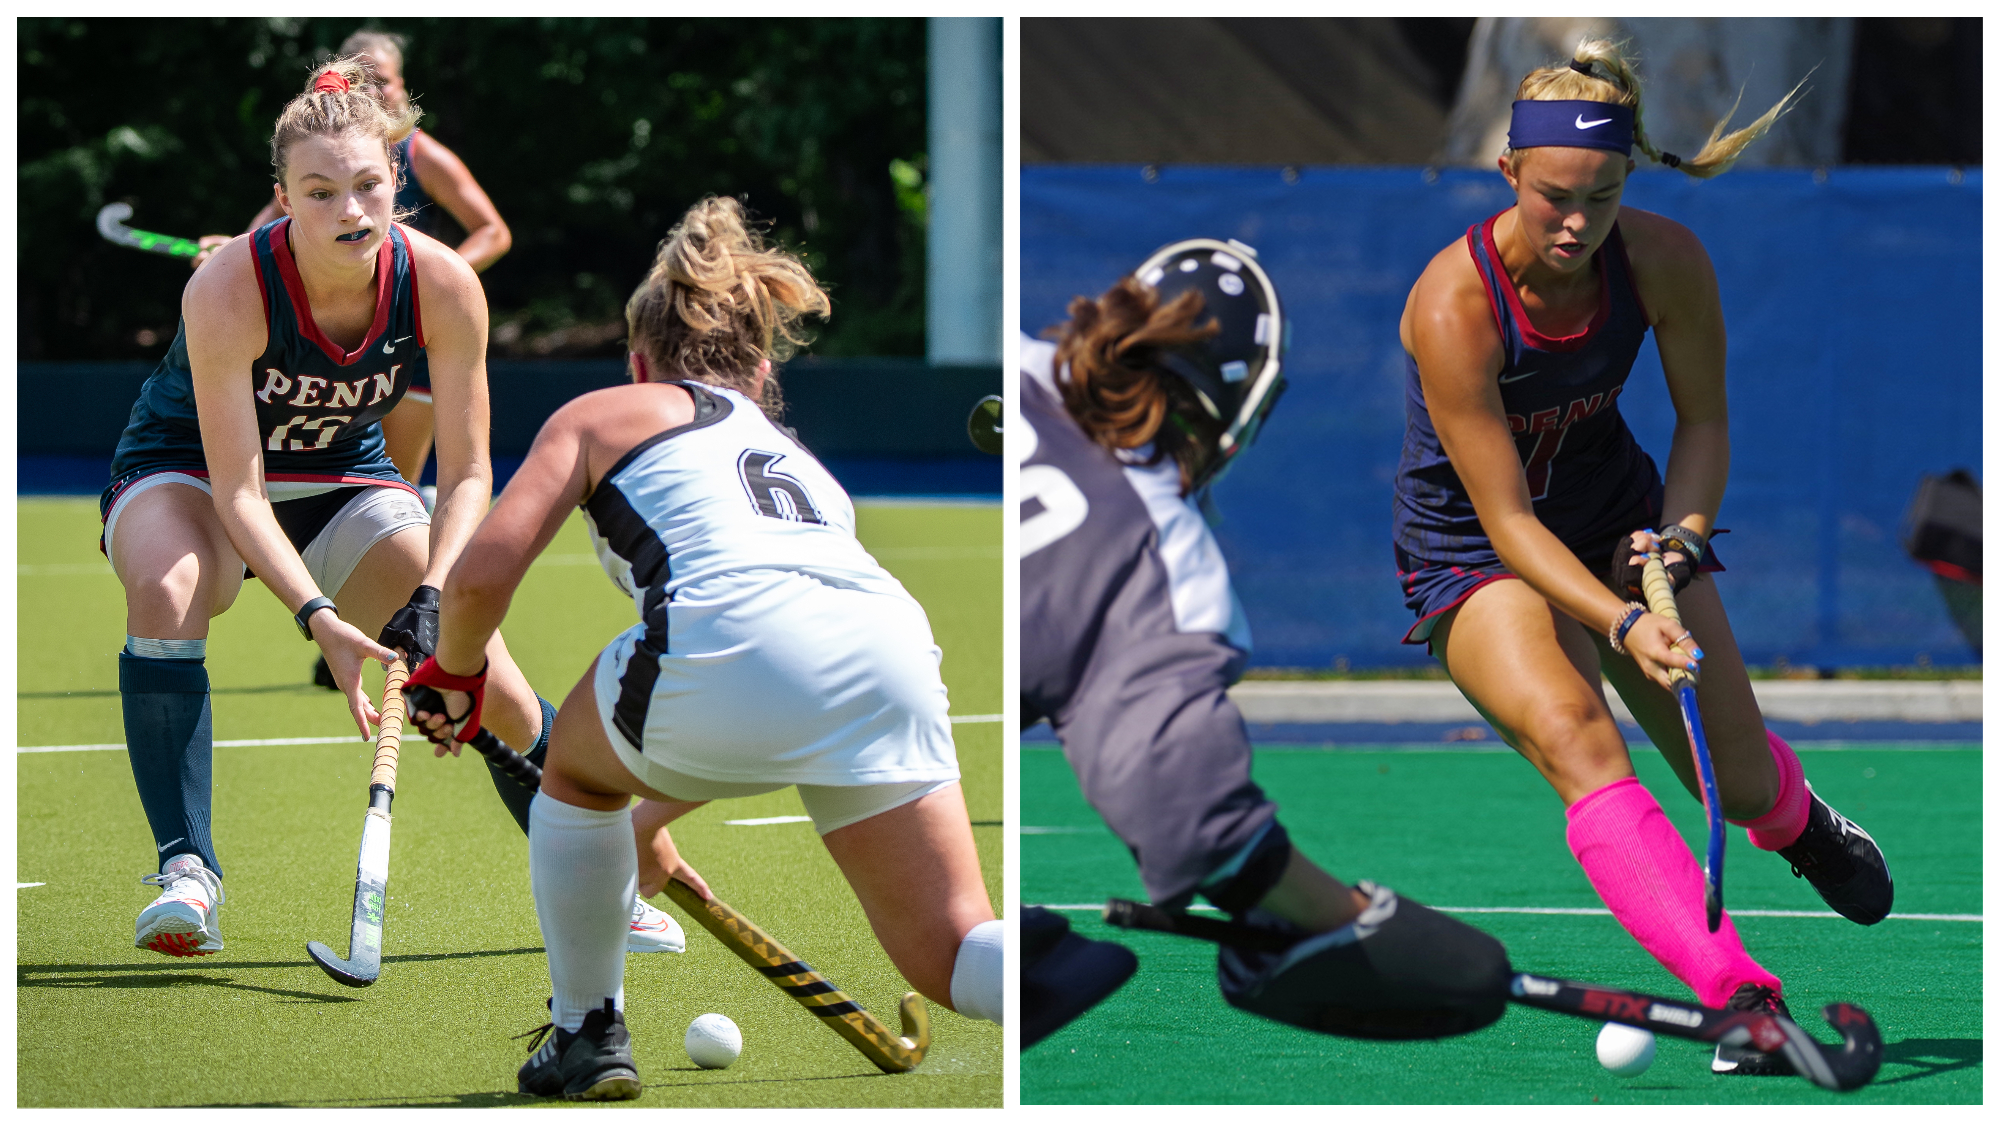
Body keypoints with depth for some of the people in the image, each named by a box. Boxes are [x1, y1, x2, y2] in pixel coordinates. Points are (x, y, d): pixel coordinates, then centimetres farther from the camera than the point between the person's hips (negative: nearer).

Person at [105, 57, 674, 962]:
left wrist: (430, 600, -31)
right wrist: (317, 616, -44)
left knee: (488, 684, -10)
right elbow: (237, 489, -32)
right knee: (166, 591, -38)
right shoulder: (229, 291, -33)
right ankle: (185, 871, -31)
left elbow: (467, 475, -15)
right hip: (185, 470, -3)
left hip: (344, 477, 3)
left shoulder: (443, 287, -23)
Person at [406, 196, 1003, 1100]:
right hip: (888, 645, 4)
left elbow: (481, 575, 10)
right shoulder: (793, 455, 41)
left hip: (732, 635, -4)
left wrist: (455, 677, 32)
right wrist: (648, 821, 63)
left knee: (577, 769, 30)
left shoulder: (605, 414, 25)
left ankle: (585, 1035, 33)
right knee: (951, 958, 5)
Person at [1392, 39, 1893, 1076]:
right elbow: (1508, 520, -30)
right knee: (1571, 733, -32)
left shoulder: (1666, 262, -19)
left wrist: (1681, 535, -19)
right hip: (1471, 556, -4)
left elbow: (1703, 418, -1)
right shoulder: (1453, 307, -31)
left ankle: (1797, 822, 46)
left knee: (1742, 783, 4)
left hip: (1619, 519, 4)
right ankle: (1737, 995, -41)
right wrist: (1621, 623, -42)